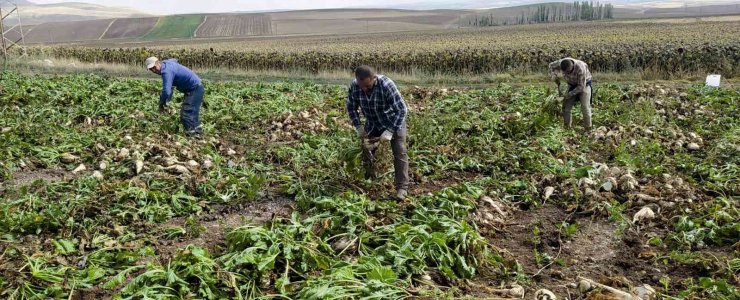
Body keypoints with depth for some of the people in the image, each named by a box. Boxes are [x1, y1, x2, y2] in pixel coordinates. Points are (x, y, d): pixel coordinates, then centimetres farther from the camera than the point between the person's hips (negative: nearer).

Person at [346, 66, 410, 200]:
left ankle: (402, 187, -3)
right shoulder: (354, 86, -22)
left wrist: (390, 131, -33)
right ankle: (368, 181, 30)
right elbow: (351, 107, -4)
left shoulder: (386, 85, -35)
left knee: (399, 153, -8)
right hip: (373, 123, 5)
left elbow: (402, 109, -30)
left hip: (395, 122, -4)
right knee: (366, 149, 9)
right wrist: (358, 126, -13)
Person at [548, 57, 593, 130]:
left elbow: (581, 86, -30)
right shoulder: (561, 63, -25)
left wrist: (569, 94, -28)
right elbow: (551, 65, -2)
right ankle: (566, 127, 7)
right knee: (566, 107, -2)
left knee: (585, 107, -15)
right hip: (572, 85, 5)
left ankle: (588, 129, -8)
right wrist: (554, 77, -15)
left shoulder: (580, 68, -38)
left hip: (584, 84, -5)